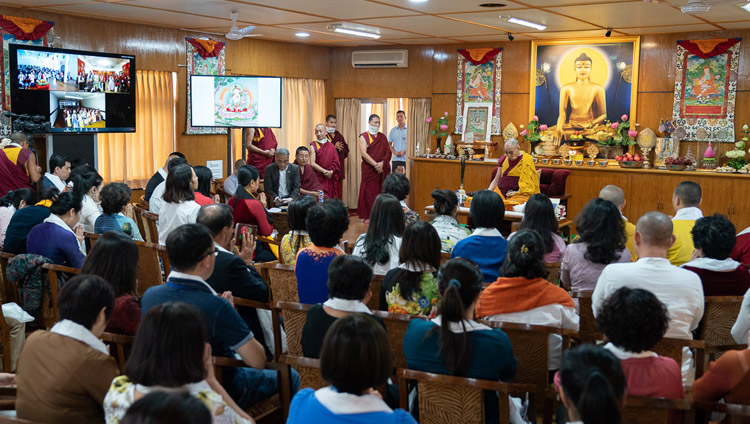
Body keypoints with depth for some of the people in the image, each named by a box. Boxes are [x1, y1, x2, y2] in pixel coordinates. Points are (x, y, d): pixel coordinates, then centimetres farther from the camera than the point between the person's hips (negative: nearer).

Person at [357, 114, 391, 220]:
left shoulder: (383, 137, 15)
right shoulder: (363, 137, 1)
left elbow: (388, 152, 9)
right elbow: (364, 153, -10)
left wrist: (382, 163, -9)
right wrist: (375, 165, -17)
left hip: (383, 169, 4)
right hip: (369, 170, -4)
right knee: (369, 193, -4)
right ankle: (368, 216, 1)